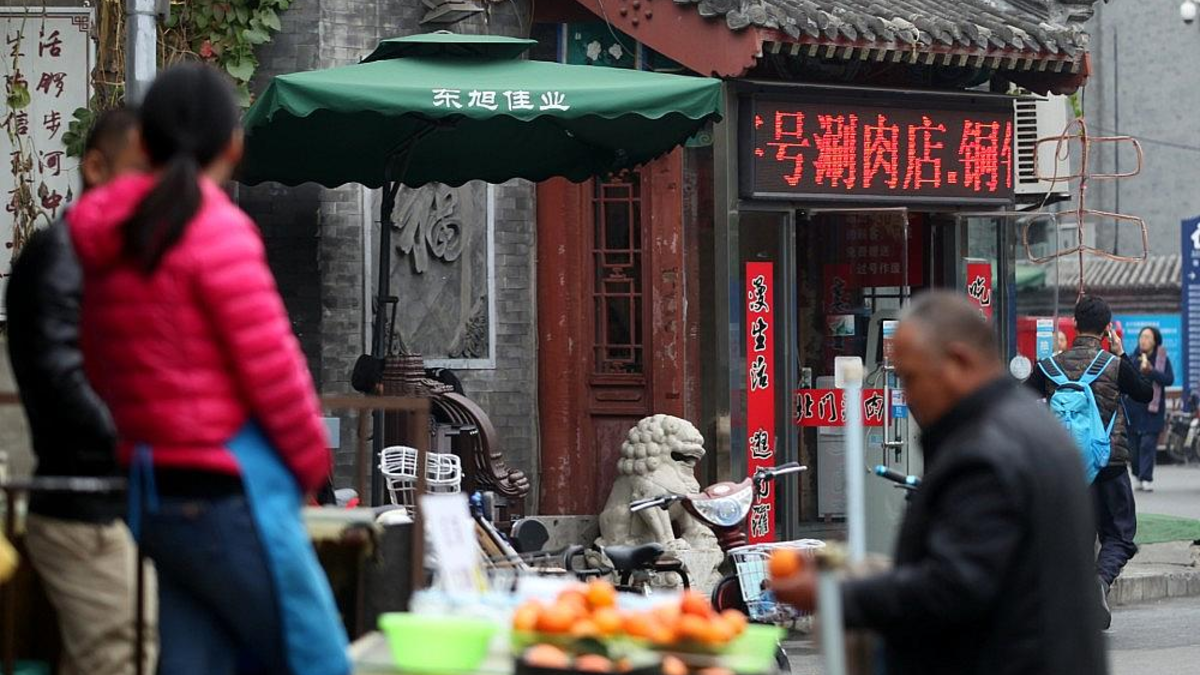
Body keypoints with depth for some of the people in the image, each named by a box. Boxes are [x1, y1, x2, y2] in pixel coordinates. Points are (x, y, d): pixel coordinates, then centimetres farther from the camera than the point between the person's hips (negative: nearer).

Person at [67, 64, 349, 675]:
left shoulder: (108, 244, 9)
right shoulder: (217, 229, -13)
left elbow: (102, 371, 17)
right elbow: (273, 371, -14)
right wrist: (312, 463, 1)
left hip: (155, 500, 8)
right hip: (229, 494, -8)